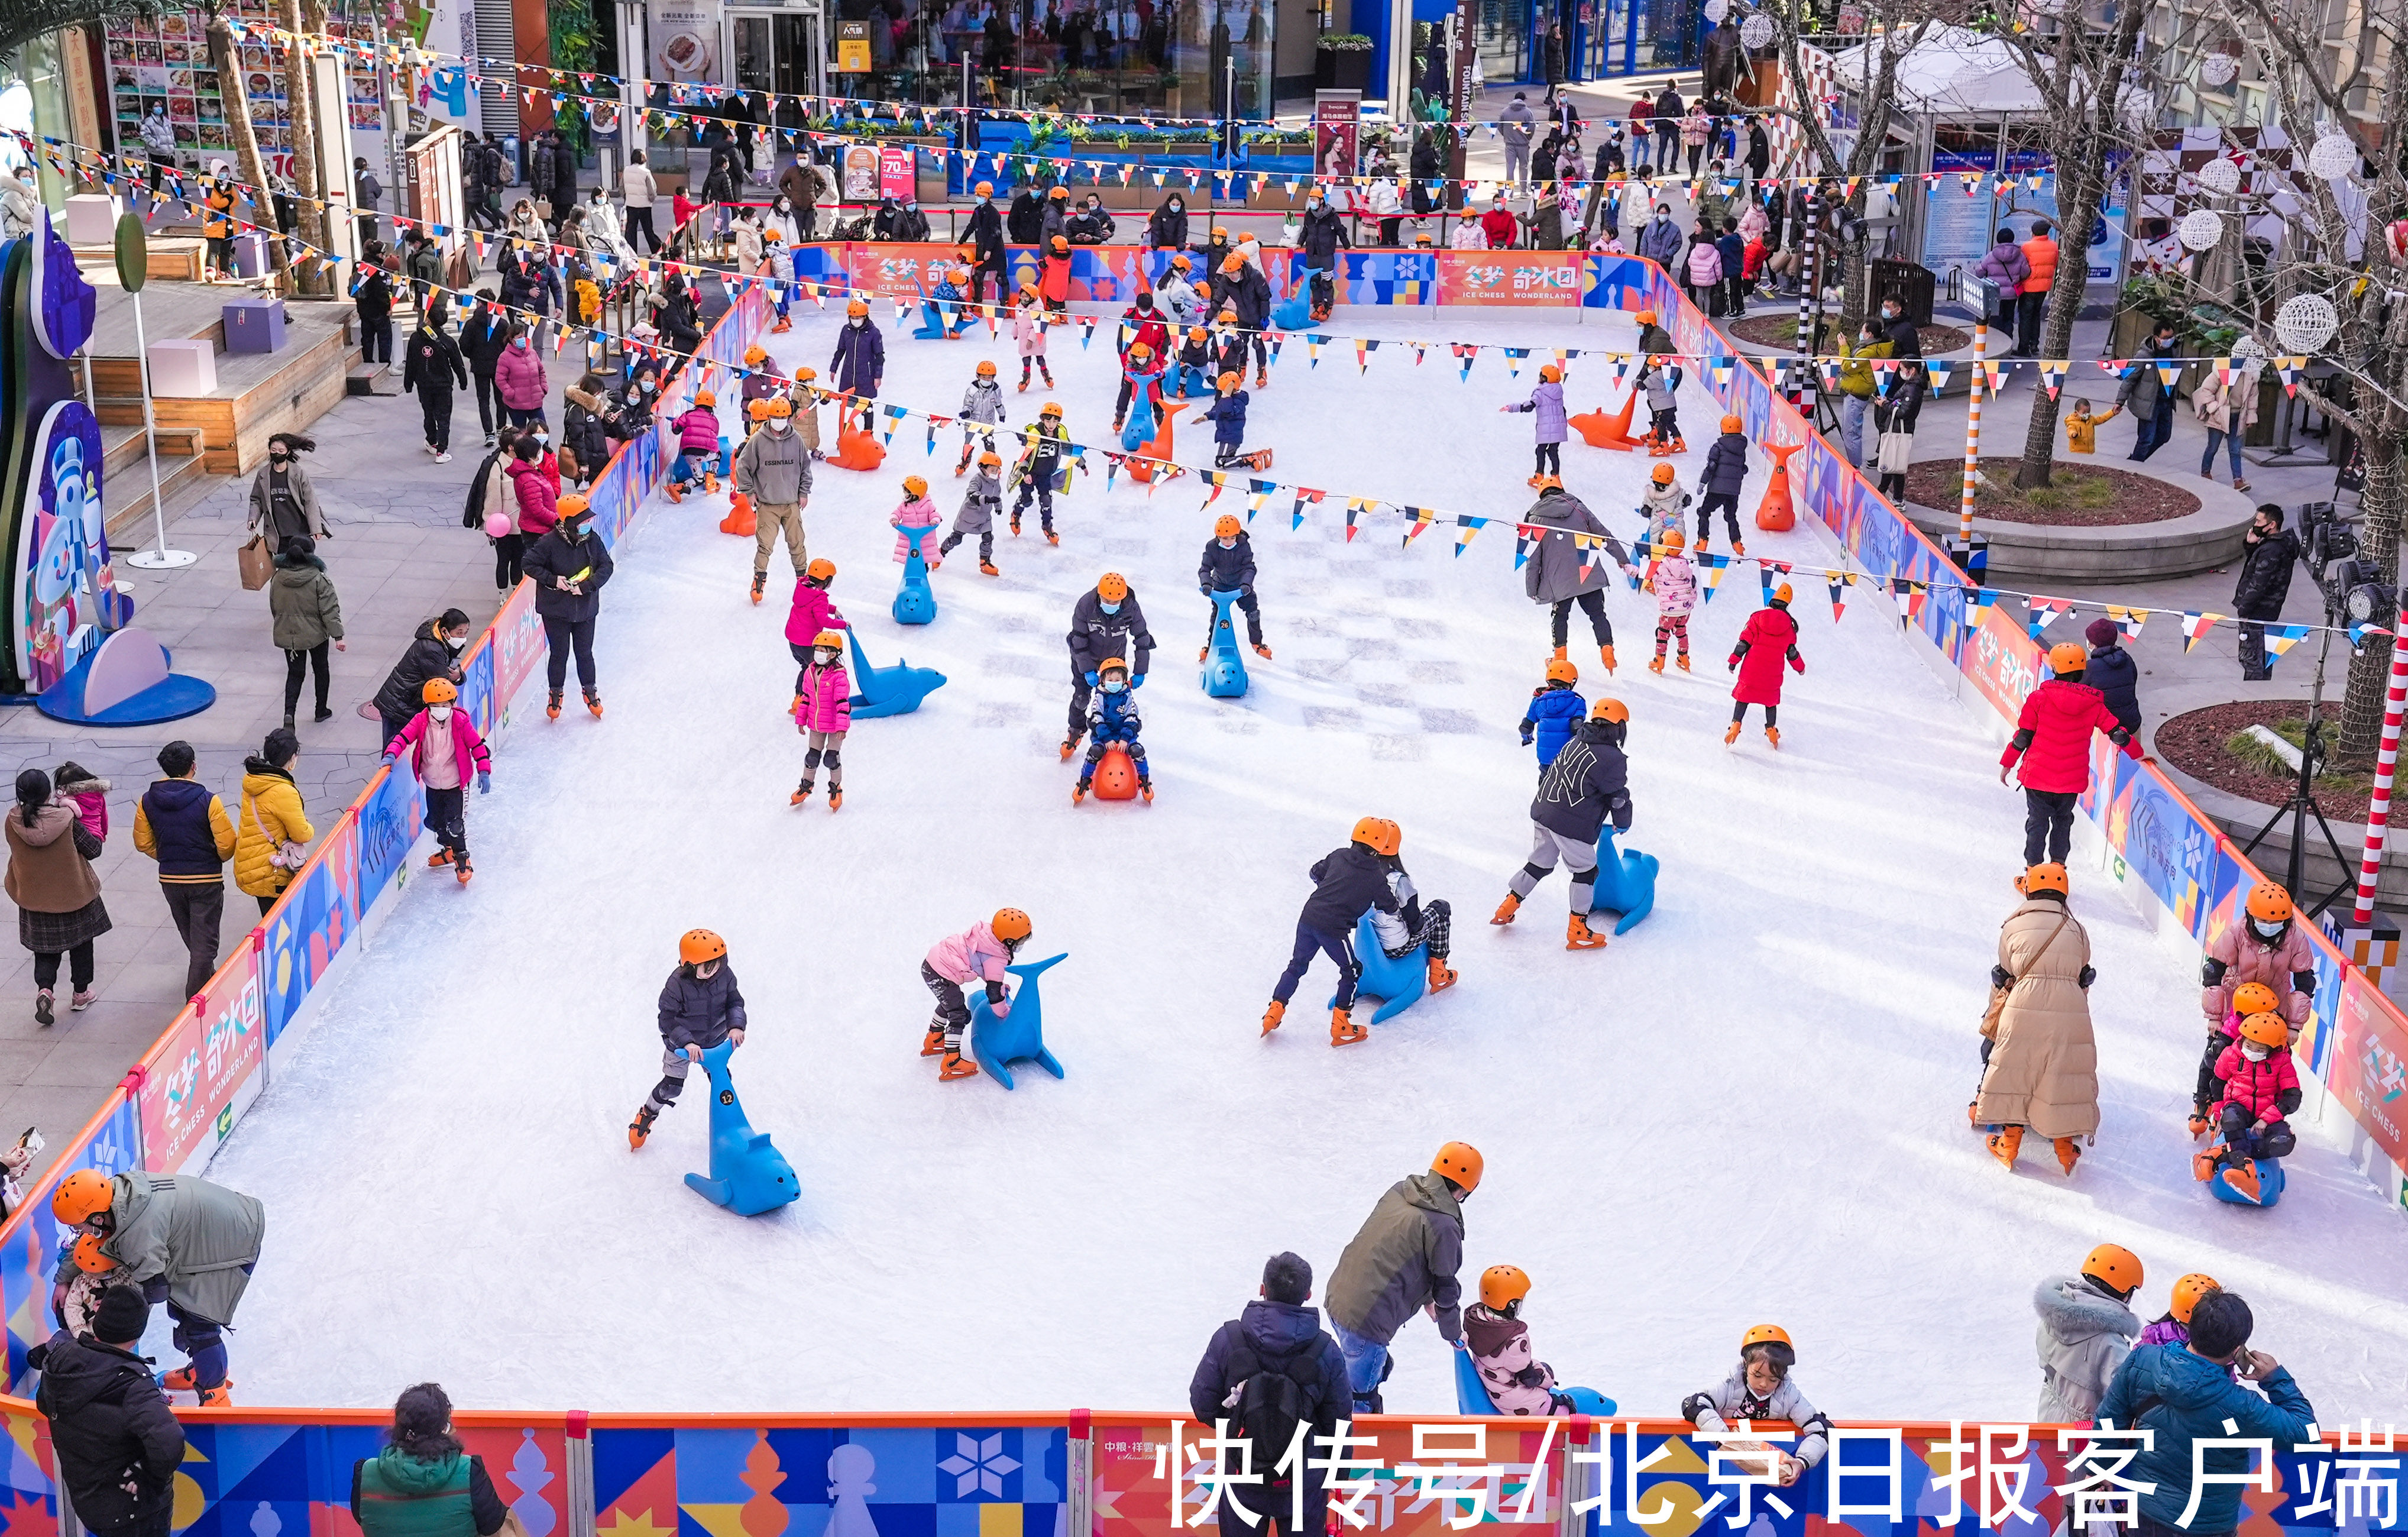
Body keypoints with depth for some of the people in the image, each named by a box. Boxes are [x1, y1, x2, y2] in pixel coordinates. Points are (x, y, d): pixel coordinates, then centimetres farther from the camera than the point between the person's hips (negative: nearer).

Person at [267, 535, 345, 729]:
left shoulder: (278, 579, -6)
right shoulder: (319, 580, -19)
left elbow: (274, 608, 7)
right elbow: (330, 610, -18)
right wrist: (338, 636, -14)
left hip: (287, 635, 3)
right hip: (316, 633, -2)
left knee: (294, 673, 11)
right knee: (321, 669, 20)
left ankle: (289, 713, -12)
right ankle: (321, 711, 32)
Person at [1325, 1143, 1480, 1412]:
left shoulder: (1399, 1191, 7)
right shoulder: (1444, 1226, -15)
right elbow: (1445, 1287, -5)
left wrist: (1425, 1298, 31)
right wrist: (1453, 1333, 14)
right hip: (1368, 1319, -9)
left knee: (1378, 1368, 30)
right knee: (1360, 1401, 3)